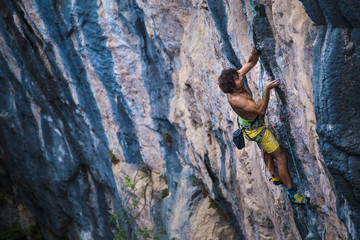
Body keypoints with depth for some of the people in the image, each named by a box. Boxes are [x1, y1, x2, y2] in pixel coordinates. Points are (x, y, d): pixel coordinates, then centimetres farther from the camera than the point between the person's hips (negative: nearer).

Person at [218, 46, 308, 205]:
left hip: (246, 121, 10)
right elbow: (260, 109, -37)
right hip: (255, 129, -9)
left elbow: (251, 62, -9)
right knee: (280, 157, -1)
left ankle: (275, 177, 55)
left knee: (266, 149, 32)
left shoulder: (236, 80, -17)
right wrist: (267, 90, -45)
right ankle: (292, 194, 7)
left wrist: (256, 49, -27)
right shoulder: (235, 100, -40)